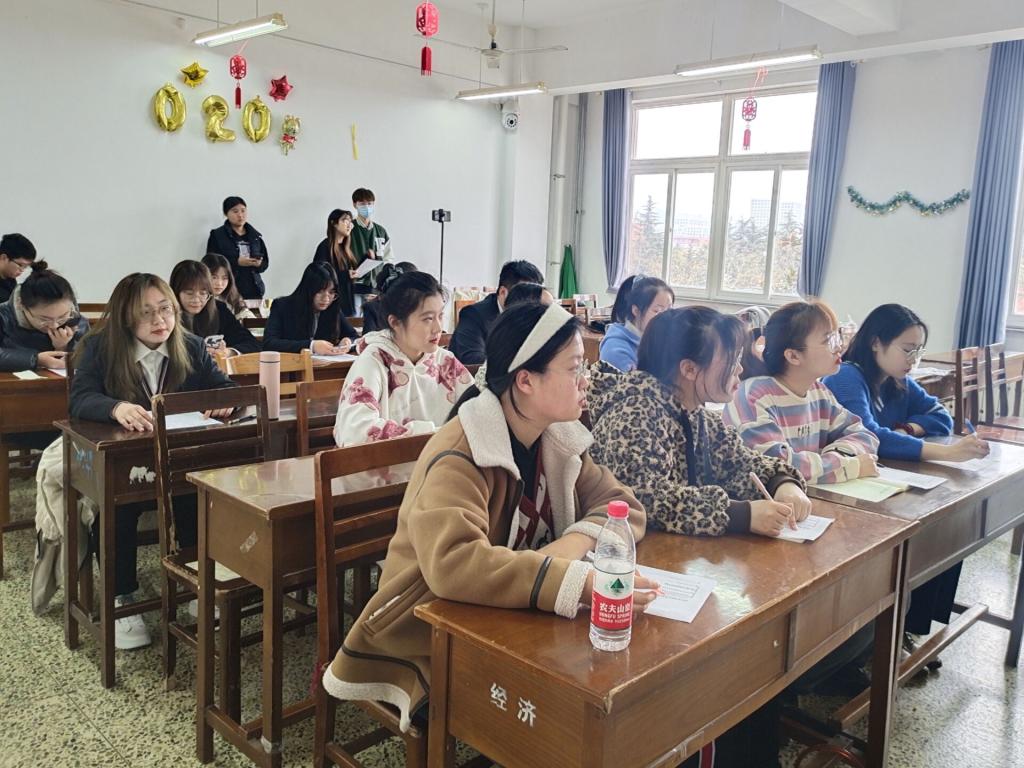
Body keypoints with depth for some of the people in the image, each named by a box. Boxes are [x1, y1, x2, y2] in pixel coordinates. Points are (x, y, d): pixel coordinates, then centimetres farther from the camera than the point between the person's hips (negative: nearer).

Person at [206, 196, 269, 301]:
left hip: (254, 290, 3)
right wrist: (237, 262, -16)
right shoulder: (217, 235, 1)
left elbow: (265, 262, 15)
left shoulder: (255, 235, 11)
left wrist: (258, 264, -9)